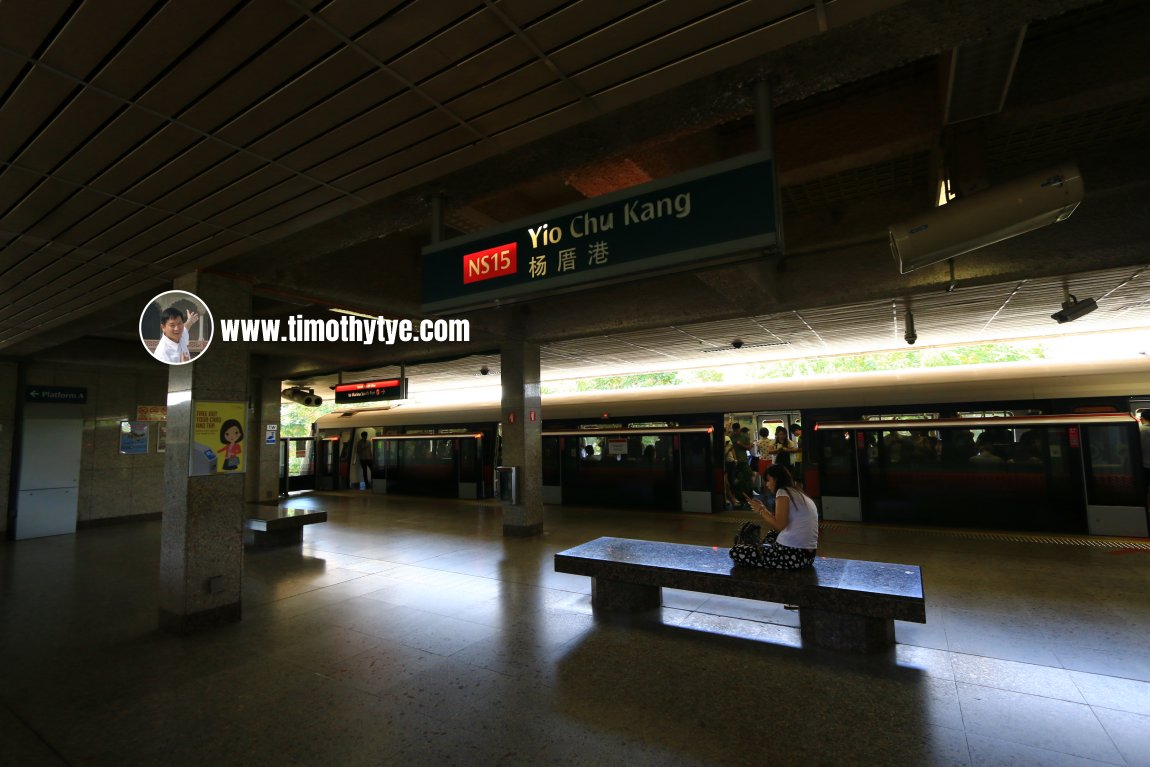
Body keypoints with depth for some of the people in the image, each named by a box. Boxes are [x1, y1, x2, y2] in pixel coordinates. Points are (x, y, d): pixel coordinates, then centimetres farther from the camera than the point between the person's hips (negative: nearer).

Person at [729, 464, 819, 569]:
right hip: (807, 555, 9)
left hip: (792, 554, -9)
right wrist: (763, 509, 20)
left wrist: (761, 510, -4)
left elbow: (779, 526, -18)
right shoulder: (799, 494, 17)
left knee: (736, 551, -4)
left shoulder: (783, 492, -7)